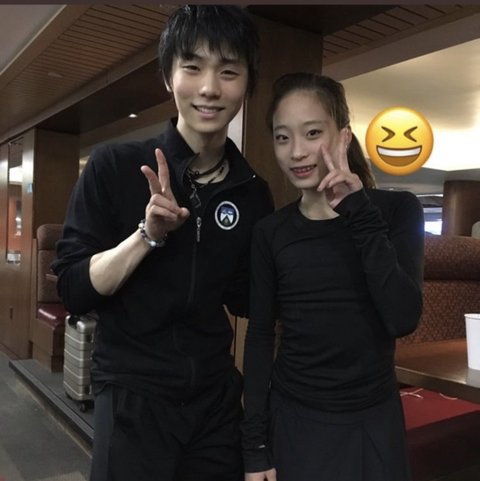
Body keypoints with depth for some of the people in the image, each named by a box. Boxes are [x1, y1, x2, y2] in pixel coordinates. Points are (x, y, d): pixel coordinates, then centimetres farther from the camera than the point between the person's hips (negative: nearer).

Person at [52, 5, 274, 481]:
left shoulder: (253, 192, -2)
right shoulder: (113, 166, -12)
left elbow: (244, 300, 6)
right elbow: (73, 291, -11)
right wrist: (147, 234, -26)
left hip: (217, 397, 4)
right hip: (132, 397, -3)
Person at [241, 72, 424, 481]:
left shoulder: (397, 210, -6)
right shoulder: (270, 233, -3)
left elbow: (403, 319, -18)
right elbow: (259, 339, -1)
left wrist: (361, 215, -21)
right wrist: (255, 443, -3)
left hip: (373, 423, 0)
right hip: (291, 421, 1)